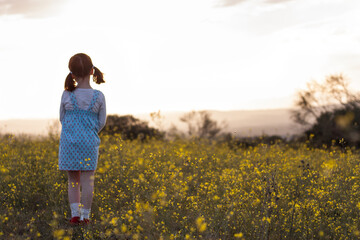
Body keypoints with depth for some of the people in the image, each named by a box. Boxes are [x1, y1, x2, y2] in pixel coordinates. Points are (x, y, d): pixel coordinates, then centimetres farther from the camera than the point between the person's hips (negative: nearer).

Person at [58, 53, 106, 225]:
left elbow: (62, 118, 5)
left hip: (69, 143, 1)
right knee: (87, 180, 6)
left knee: (73, 180, 12)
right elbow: (102, 122, 1)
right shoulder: (99, 97, -7)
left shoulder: (67, 95, -7)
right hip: (90, 143, 0)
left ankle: (75, 214, 8)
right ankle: (85, 216, 7)